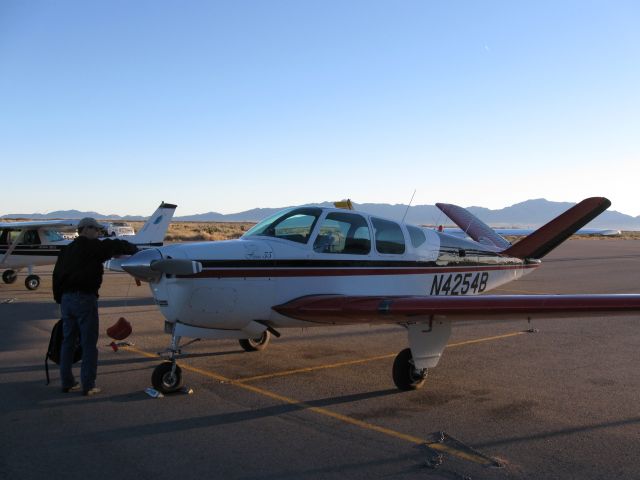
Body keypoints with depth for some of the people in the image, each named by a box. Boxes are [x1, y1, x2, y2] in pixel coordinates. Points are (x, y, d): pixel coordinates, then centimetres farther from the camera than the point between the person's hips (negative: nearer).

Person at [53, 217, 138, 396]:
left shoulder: (66, 250, 17)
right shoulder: (92, 247, -6)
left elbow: (57, 276, 18)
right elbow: (117, 246, -8)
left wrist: (59, 299, 21)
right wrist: (134, 249, 10)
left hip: (66, 299, 8)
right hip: (85, 299, -8)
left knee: (68, 342, 13)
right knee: (89, 344, -1)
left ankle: (67, 382, 18)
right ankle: (88, 386, 1)